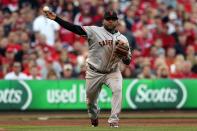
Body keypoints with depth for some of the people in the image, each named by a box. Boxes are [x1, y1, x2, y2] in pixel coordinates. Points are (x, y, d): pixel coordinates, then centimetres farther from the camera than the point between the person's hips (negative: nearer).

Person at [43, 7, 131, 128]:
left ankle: (114, 121, -20)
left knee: (118, 90, -25)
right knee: (90, 98, 10)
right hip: (94, 72, -1)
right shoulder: (95, 31, -9)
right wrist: (56, 18, -33)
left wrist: (125, 56, -27)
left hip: (113, 72, 1)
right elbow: (76, 29, -21)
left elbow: (127, 62, -1)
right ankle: (94, 116, 44)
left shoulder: (123, 39, 0)